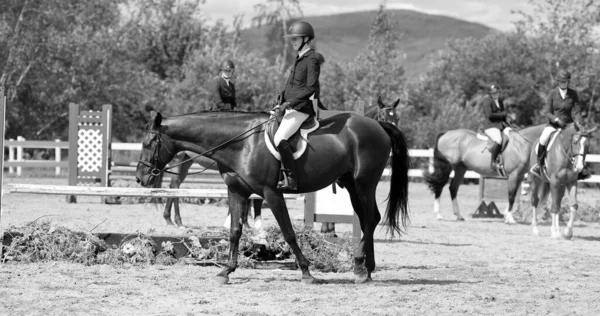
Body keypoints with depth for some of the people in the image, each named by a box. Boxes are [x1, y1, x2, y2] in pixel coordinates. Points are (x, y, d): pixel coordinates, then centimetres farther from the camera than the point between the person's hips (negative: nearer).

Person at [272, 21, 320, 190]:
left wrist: (289, 103, -22)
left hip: (302, 108, -10)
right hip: (291, 108, 10)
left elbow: (310, 88, -19)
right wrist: (281, 102, 9)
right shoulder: (299, 60, 18)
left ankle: (291, 180, -25)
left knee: (280, 139, -25)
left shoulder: (311, 60, -11)